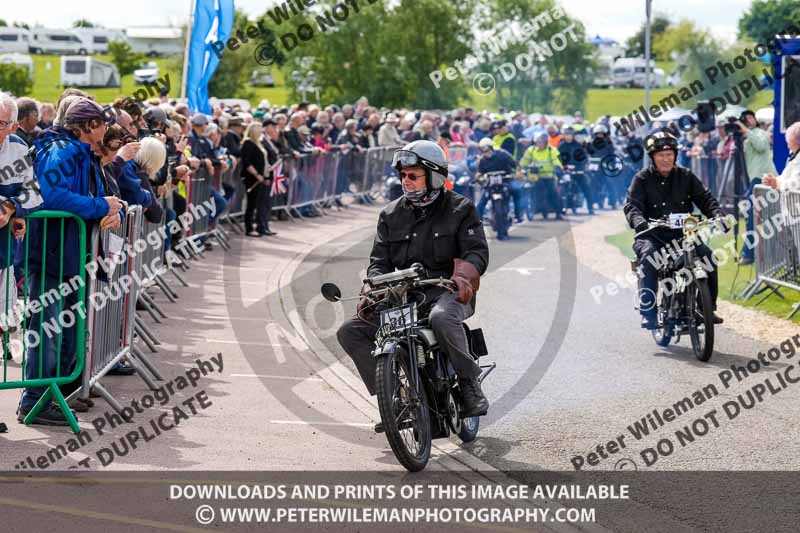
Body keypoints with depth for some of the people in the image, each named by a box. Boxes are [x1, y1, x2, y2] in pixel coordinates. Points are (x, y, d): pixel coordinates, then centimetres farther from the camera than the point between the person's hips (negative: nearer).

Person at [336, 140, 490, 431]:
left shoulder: (459, 209, 3)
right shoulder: (391, 214, 15)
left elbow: (477, 251, -7)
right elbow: (380, 260, 10)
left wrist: (462, 276, -30)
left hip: (447, 291, -5)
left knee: (441, 318, -42)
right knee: (350, 331, -11)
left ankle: (470, 385, -23)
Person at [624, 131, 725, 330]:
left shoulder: (686, 176, 11)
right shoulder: (642, 179, 2)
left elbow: (704, 198, 5)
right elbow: (632, 205, -9)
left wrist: (717, 215, -15)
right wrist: (639, 222, -32)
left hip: (682, 233, 3)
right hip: (652, 235, -3)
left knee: (707, 255, -20)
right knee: (648, 257, -34)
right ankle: (648, 312, -33)